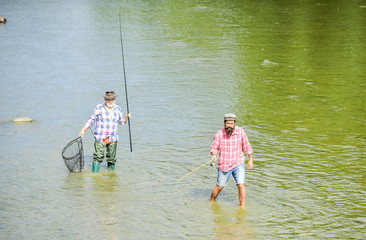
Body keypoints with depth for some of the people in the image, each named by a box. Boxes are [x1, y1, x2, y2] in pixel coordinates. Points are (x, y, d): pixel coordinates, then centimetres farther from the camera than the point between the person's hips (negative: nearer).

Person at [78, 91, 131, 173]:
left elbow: (121, 122, 20)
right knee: (98, 157, -13)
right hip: (100, 138, -3)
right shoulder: (99, 108, -2)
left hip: (113, 139, 4)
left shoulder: (118, 109, 10)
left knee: (112, 159, 5)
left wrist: (126, 117, 1)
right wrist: (83, 130, -6)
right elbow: (91, 120, 1)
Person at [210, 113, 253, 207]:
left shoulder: (240, 131, -10)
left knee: (241, 185, -15)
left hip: (238, 164, 0)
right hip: (224, 165, 0)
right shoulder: (219, 134, -11)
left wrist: (250, 159, 3)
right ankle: (212, 202, 37)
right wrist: (214, 155, -24)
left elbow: (247, 146, 0)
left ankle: (242, 206, -4)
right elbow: (214, 147, -2)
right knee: (219, 186, 11)